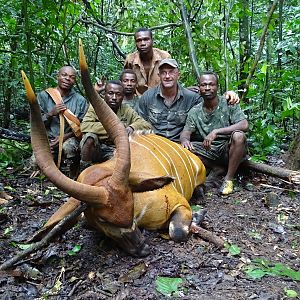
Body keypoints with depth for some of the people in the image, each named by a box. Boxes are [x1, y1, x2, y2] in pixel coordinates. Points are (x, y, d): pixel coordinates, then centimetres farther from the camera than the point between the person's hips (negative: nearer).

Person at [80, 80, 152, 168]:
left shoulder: (127, 111, 2)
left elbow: (147, 126, -4)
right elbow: (84, 126, -19)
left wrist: (132, 127, -25)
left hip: (115, 151, 1)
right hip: (94, 149, 0)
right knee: (90, 137, -30)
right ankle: (84, 169, -11)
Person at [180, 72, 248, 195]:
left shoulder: (229, 104, -7)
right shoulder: (194, 112, 3)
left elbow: (244, 125, -19)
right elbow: (186, 132, -5)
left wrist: (216, 132, -29)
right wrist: (185, 139, -32)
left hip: (228, 149, -1)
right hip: (206, 152, 2)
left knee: (238, 136, -33)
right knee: (183, 148, -20)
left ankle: (229, 179, -19)